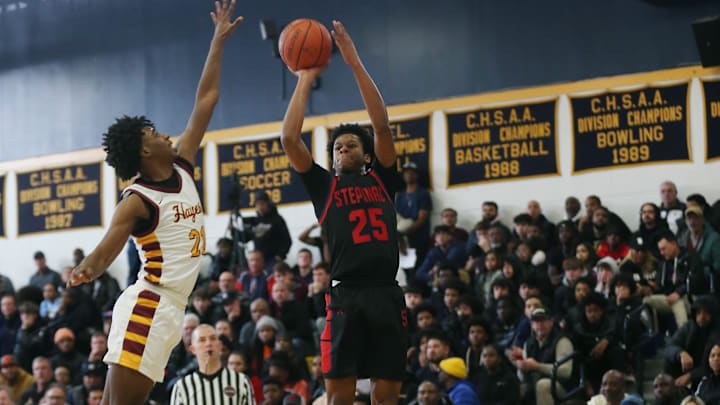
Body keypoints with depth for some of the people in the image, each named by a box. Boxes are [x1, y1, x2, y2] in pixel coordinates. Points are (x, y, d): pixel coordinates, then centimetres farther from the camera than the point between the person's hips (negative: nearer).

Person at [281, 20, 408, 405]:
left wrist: (355, 63, 5)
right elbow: (289, 138, 5)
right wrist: (306, 78, 9)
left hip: (387, 294, 2)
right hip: (345, 296, -1)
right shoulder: (324, 185, 15)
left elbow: (382, 126, 7)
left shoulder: (381, 179, 18)